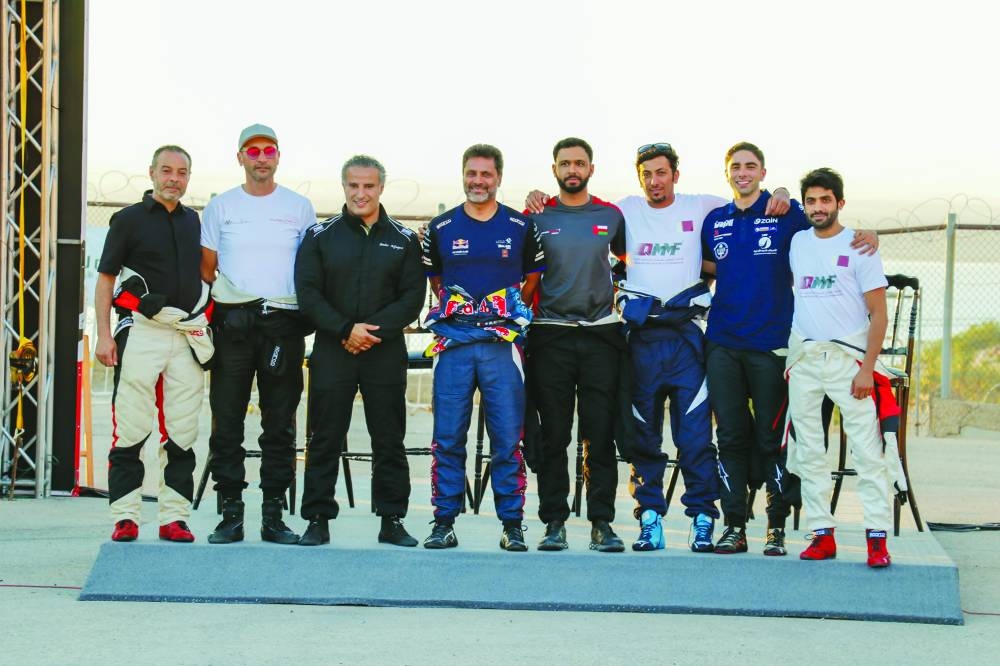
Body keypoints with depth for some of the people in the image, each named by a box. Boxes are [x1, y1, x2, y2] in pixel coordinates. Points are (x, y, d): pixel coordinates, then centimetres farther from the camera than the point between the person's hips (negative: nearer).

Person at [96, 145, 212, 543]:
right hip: (142, 332, -4)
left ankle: (174, 517, 8)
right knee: (131, 430, -6)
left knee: (182, 433, 4)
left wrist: (207, 326, 13)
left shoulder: (193, 222, 15)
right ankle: (125, 517, -4)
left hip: (188, 336, 4)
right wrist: (104, 335, -8)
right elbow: (105, 279, 1)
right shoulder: (129, 220, 2)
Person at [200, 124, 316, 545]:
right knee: (227, 422, -1)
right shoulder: (220, 207, 10)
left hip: (284, 324, 0)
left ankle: (273, 516, 7)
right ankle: (230, 514, 4)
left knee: (280, 425, 2)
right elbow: (206, 268, 12)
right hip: (232, 322, 0)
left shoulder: (299, 208, 9)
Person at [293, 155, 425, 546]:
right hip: (332, 351, 0)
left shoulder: (404, 240, 8)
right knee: (325, 439, 1)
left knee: (389, 439, 3)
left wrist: (375, 329, -12)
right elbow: (308, 294, -1)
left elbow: (412, 297, 1)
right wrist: (346, 330, -13)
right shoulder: (320, 237, 6)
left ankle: (392, 520, 10)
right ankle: (317, 520, 6)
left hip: (386, 352, 1)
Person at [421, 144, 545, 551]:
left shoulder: (521, 227, 6)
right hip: (453, 343, 1)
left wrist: (515, 312, 8)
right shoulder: (441, 228, 10)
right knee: (447, 438, 0)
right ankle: (443, 523, 6)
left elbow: (535, 276, 17)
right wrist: (452, 308, 10)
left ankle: (512, 525, 5)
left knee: (508, 439, -2)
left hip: (503, 343, -1)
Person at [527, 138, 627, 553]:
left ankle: (602, 523, 2)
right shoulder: (537, 218, 4)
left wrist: (618, 298, 11)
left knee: (601, 434, -1)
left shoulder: (610, 216, 8)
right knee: (553, 435, 0)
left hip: (601, 335, 1)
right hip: (551, 336, -1)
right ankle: (554, 522, 5)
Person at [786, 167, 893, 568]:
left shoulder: (859, 247, -3)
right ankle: (822, 534, 9)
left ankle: (877, 537, -10)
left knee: (866, 449, -9)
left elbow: (878, 314, -5)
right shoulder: (797, 243, 10)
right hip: (802, 356, 5)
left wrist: (867, 368, -13)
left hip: (847, 356, -5)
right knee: (807, 451, 4)